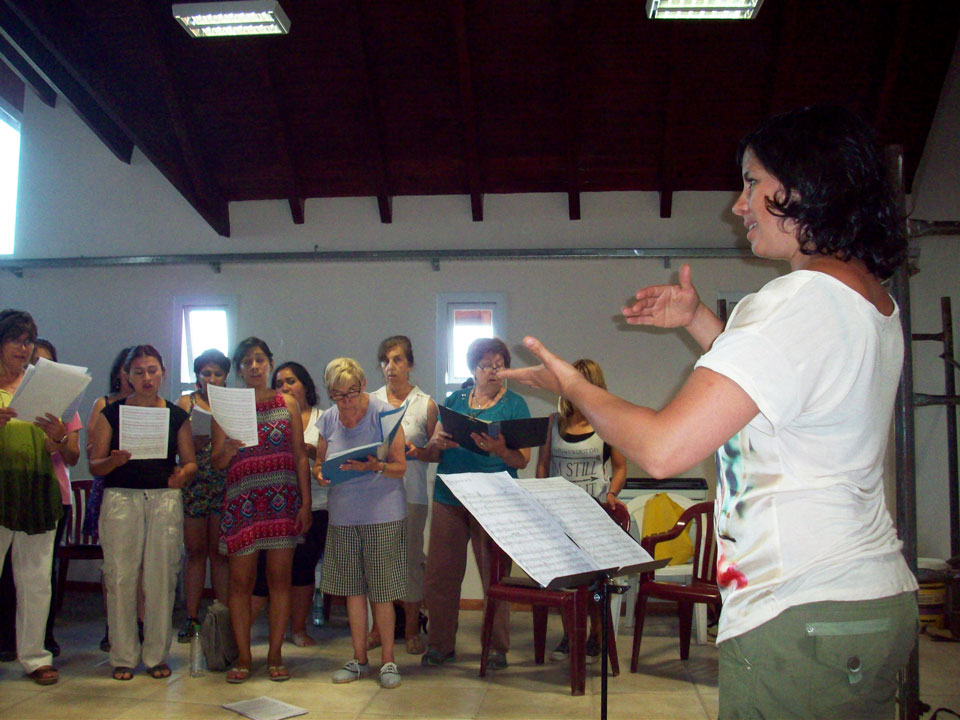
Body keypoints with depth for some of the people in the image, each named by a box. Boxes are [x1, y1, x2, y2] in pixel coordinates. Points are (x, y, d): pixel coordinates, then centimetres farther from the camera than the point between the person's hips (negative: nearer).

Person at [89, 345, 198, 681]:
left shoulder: (177, 415, 11)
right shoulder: (112, 413, 7)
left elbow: (190, 463, 10)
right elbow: (94, 465, 4)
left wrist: (182, 474, -12)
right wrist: (114, 461, -17)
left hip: (165, 499, 1)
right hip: (121, 498, -1)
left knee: (161, 577, -1)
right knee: (121, 577, -3)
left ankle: (157, 655, 11)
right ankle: (123, 656, 9)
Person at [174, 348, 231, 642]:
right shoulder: (185, 403, 9)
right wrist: (194, 443, -17)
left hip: (225, 485, 0)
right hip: (192, 484, 0)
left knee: (220, 552, 1)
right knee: (195, 551, 4)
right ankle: (191, 618, 10)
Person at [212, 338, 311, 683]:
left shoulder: (287, 404, 8)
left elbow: (301, 457, 7)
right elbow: (217, 462, 3)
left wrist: (305, 503, 0)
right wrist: (227, 451, -20)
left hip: (283, 499, 0)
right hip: (242, 500, 0)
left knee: (279, 579, 4)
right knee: (240, 580, 2)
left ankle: (275, 655, 14)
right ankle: (243, 657, 13)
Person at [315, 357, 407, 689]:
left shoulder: (384, 413, -8)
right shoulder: (329, 419, 5)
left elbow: (400, 467, -7)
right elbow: (319, 463, 13)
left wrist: (374, 467, -26)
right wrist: (321, 473, -10)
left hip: (382, 514, -4)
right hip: (343, 514, 4)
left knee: (381, 590, 0)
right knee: (353, 587, 9)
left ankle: (387, 660, 13)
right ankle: (359, 658, 21)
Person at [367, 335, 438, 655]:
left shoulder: (426, 404, 4)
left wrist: (416, 452, -15)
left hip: (410, 490, -2)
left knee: (411, 558, 2)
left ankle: (412, 629, 15)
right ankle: (378, 627, 17)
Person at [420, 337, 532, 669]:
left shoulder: (514, 404, 5)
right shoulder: (455, 400, 13)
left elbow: (523, 459, -4)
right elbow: (430, 453, 12)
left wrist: (499, 449, -24)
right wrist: (439, 444, -11)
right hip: (449, 497, 3)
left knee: (494, 575, 2)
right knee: (440, 574, 4)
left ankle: (497, 648, 15)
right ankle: (440, 644, 18)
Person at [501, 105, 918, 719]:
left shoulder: (799, 301, -19)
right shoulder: (877, 304, 11)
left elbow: (662, 448, -24)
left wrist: (573, 386, -7)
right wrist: (698, 321, 20)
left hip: (803, 618, -10)